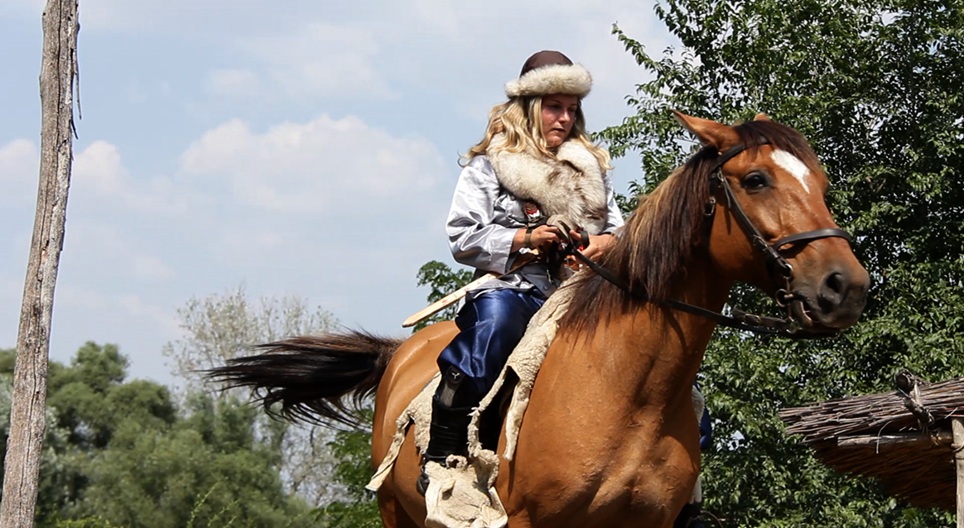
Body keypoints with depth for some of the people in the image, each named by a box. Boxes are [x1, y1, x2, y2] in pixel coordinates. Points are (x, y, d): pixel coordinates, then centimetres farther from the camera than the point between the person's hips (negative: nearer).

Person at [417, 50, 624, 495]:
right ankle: (443, 448, -33)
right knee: (496, 315, -38)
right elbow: (464, 238, 0)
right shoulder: (488, 166, 8)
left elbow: (619, 231, 20)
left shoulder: (591, 170, 22)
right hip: (512, 288, -5)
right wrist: (526, 237, -13)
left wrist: (605, 243, -4)